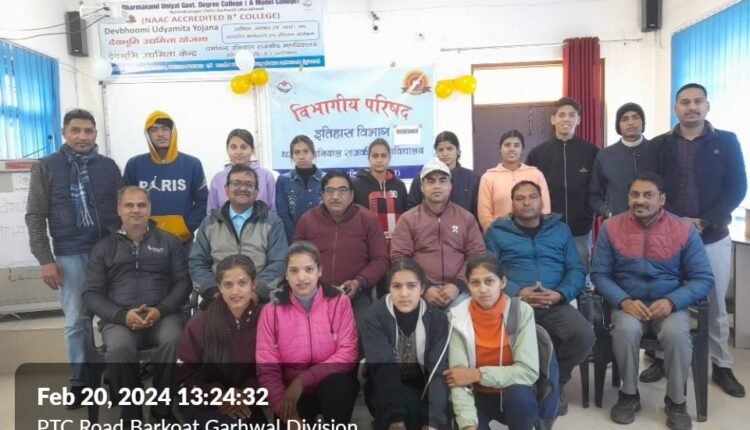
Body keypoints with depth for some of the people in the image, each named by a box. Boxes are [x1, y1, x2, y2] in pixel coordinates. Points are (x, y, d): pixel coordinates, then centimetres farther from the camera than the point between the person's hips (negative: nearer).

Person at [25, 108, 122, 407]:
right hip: (70, 255, -1)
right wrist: (45, 259, -6)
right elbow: (35, 216, 1)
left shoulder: (109, 166, 7)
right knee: (76, 321, 4)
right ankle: (80, 380, 18)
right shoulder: (46, 167, 2)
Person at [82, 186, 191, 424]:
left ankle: (163, 409, -10)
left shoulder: (169, 242, 13)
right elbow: (91, 294, 7)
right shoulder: (103, 247, 15)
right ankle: (130, 413, -10)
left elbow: (183, 282, 6)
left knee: (173, 340, -33)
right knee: (119, 348, -33)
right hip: (119, 319, 0)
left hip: (163, 315, 0)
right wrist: (122, 315, -11)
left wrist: (161, 310, -13)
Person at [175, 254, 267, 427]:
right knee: (231, 425, -29)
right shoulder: (198, 325, -7)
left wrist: (245, 393, -21)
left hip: (246, 405, 2)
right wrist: (219, 396, -21)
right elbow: (184, 378, -5)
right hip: (202, 404, -2)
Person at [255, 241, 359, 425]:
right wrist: (285, 410, -21)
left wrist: (302, 379, -21)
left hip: (333, 387, 0)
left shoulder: (339, 302, -8)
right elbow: (267, 367, -9)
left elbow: (347, 353, -14)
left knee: (337, 385, -31)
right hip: (292, 391, 0)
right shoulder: (272, 311, -5)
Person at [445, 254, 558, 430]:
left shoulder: (521, 311, -16)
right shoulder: (458, 317, -16)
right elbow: (458, 378, -21)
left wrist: (478, 374, -25)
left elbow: (529, 371, -21)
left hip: (516, 396, -1)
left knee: (519, 395, -34)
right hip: (479, 397, 1)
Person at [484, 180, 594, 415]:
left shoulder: (560, 229, 19)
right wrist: (518, 292, -16)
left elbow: (576, 270, 11)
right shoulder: (497, 231, 11)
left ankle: (556, 381, 5)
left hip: (555, 304, 3)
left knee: (584, 335, -26)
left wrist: (560, 294, -9)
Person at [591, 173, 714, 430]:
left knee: (676, 333, -30)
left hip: (671, 305, 0)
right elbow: (599, 274, -4)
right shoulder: (611, 228, -4)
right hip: (628, 304, 0)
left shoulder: (685, 230, -4)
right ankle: (629, 394, -4)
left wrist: (672, 301, -20)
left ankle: (676, 401, -3)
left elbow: (703, 278, -4)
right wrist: (623, 301, -20)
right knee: (625, 330, -31)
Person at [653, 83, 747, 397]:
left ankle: (722, 367, 25)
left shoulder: (726, 142, 2)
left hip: (713, 237, 0)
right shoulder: (660, 145, 4)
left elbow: (737, 188, -3)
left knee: (715, 305, 11)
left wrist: (704, 222, -14)